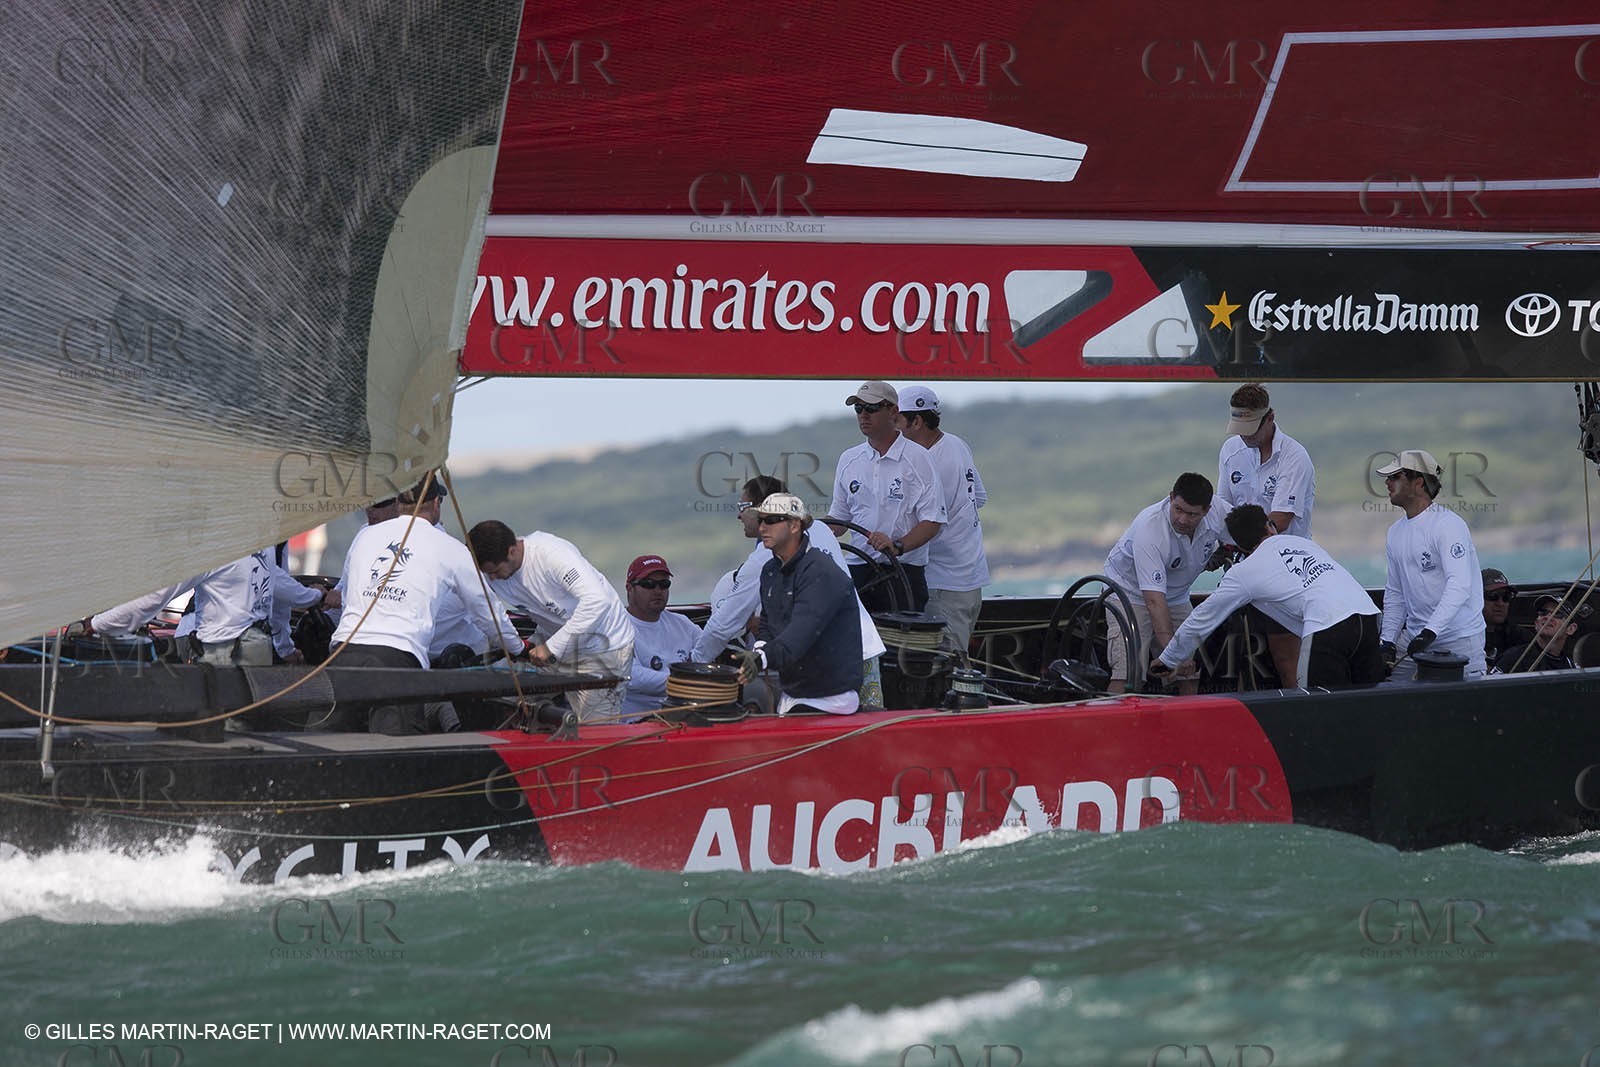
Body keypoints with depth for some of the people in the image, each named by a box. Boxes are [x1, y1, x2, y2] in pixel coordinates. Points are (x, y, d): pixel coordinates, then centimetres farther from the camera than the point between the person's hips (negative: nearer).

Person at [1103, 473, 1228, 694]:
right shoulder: (1149, 529, -37)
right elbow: (1154, 600, -41)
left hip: (1177, 597, 6)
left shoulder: (1218, 514, -19)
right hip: (1131, 591, -6)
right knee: (1127, 676, -20)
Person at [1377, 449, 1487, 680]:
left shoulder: (1447, 524, -14)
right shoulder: (1396, 531, 12)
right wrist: (1388, 641, 8)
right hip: (1415, 637, 8)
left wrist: (1431, 631, -35)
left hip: (1458, 637, -8)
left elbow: (1459, 585, -26)